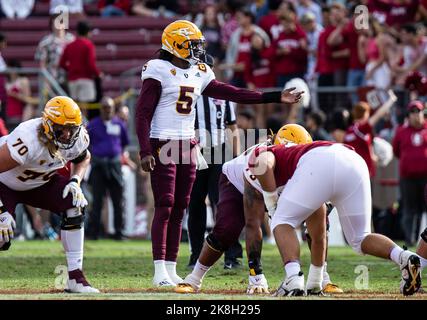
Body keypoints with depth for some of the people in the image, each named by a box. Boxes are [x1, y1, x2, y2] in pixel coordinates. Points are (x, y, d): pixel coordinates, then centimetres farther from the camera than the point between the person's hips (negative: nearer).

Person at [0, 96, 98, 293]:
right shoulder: (28, 140, -40)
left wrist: (75, 181, -12)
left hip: (39, 182, 6)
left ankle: (75, 278, -11)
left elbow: (84, 158, 8)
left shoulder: (77, 139, -17)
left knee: (75, 205, -17)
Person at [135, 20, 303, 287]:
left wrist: (276, 97, 7)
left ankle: (171, 269, 10)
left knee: (179, 208, 6)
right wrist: (145, 152, -19)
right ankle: (160, 271, -9)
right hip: (162, 145, -7)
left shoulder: (199, 74, 11)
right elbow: (143, 114, -11)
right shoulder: (159, 71, -9)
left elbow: (232, 94, 11)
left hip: (188, 146, 7)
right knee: (165, 206, -10)